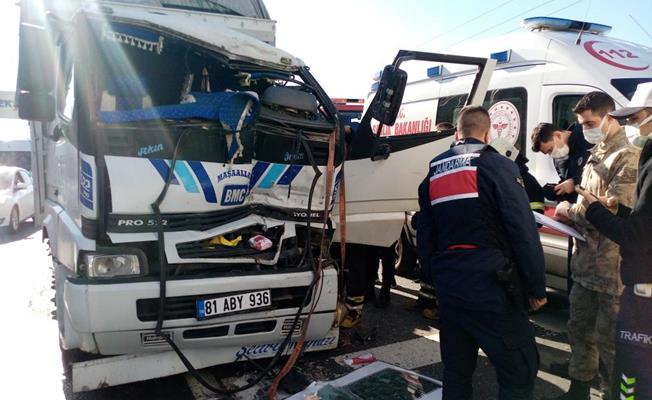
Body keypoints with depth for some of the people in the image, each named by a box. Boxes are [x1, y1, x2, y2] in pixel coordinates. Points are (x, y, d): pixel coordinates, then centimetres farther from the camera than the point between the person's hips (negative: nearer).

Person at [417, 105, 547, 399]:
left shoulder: (434, 172, 12)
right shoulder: (497, 166, -6)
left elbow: (424, 238, 16)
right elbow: (524, 231, -10)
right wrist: (537, 287, -1)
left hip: (448, 287, 6)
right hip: (490, 287, -6)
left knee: (456, 370, 17)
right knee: (520, 370, 5)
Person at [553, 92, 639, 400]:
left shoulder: (628, 157, -14)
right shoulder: (596, 155, 14)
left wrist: (570, 210, -10)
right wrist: (569, 213, 1)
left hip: (612, 267, -9)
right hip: (586, 261, 9)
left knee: (609, 339, 2)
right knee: (580, 328, 18)